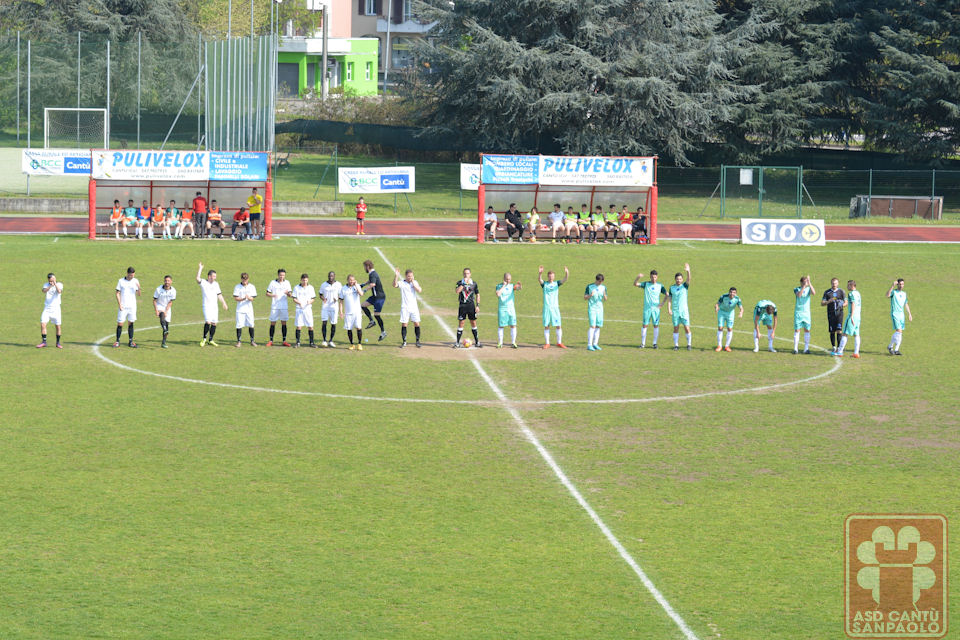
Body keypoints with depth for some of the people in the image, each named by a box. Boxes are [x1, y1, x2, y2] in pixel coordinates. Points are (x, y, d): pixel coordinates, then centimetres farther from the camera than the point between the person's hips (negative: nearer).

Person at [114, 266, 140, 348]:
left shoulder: (135, 281, 4)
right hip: (123, 307, -1)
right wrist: (119, 304, -7)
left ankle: (130, 341, 9)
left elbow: (138, 295, 1)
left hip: (132, 306, 2)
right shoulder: (121, 281, 1)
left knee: (131, 323, 3)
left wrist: (139, 288, -20)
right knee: (120, 323, -3)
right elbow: (118, 293, 2)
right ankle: (117, 342, 4)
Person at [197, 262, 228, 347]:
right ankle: (204, 339, -2)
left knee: (214, 323, 4)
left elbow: (219, 295, 19)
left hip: (214, 306, 6)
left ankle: (210, 340, 15)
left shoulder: (216, 284, 12)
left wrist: (224, 303, 14)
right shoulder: (203, 283, -4)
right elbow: (198, 278, -24)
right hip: (206, 306, -6)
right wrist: (200, 268, -22)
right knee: (208, 322, -18)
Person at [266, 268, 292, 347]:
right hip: (274, 306, -2)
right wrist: (272, 295, -18)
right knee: (273, 323, 0)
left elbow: (289, 294, 8)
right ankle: (271, 341, 6)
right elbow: (267, 293, 3)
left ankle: (284, 340, 9)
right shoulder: (273, 283, 0)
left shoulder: (287, 283, 5)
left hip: (284, 307, 2)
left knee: (284, 323, 3)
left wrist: (287, 293, -16)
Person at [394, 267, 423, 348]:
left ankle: (418, 341, 10)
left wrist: (413, 282, -11)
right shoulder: (401, 283, -3)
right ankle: (404, 342, 7)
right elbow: (395, 285, -23)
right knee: (404, 324, -2)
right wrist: (396, 276, -36)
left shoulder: (415, 282, 5)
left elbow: (419, 290, -9)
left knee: (417, 324, 0)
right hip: (405, 307, -2)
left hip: (414, 307, 2)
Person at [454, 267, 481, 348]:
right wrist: (463, 283, -20)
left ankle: (476, 341, 14)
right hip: (462, 305, -1)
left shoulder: (474, 284, 5)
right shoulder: (460, 283, 1)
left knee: (473, 323, 6)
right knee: (461, 323, -1)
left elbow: (477, 295, 10)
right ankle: (457, 343, 3)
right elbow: (457, 291, -17)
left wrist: (478, 305, 1)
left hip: (471, 305, 1)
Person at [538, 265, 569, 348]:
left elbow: (564, 280, -8)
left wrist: (566, 273, -29)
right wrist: (540, 273, -38)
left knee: (558, 326, -1)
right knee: (546, 326, 2)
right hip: (546, 308, -1)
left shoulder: (556, 284, 7)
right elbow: (539, 279, -17)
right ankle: (547, 343, 10)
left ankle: (559, 342, 11)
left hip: (555, 307, 1)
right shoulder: (544, 284, 3)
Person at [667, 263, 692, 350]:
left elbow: (688, 279, -17)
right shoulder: (672, 287, 6)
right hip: (675, 311, 1)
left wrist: (688, 271, -36)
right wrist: (669, 309, -5)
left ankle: (689, 344, 8)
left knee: (687, 328, -4)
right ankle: (676, 345, 10)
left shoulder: (685, 286, 1)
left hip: (684, 310, -1)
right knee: (676, 328, 3)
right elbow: (669, 298, 6)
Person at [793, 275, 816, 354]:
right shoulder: (797, 289, -1)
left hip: (807, 313, 2)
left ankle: (806, 348, 8)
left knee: (807, 330, 2)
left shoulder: (808, 289, 3)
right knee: (797, 330, -2)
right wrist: (804, 286, -28)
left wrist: (809, 283, -23)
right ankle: (795, 348, 2)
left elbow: (814, 293, -17)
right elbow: (799, 295, -22)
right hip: (798, 313, -2)